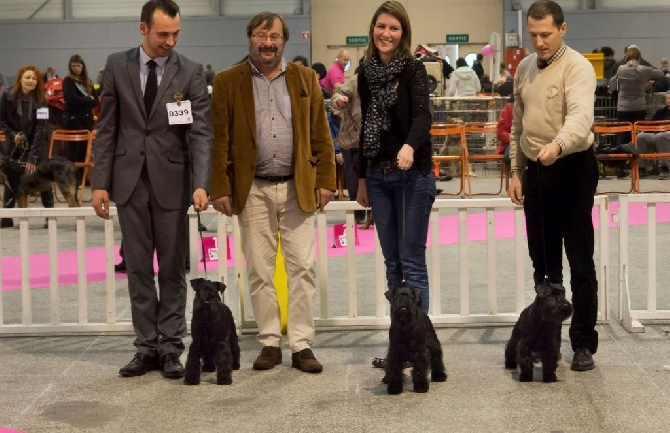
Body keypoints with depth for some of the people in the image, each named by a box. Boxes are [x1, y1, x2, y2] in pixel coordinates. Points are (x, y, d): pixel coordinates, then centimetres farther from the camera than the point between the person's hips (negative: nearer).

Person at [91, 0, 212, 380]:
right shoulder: (117, 66, 3)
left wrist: (201, 184, -22)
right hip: (129, 180, 2)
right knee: (138, 269, 6)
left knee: (172, 268, 4)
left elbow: (201, 132, -9)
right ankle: (147, 347, 12)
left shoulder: (191, 72, -3)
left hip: (171, 181, -2)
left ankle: (171, 347, 11)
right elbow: (107, 128, 5)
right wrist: (100, 182, -1)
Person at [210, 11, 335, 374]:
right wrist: (220, 188, -6)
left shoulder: (305, 78, 7)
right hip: (252, 190, 0)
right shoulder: (227, 82, 3)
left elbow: (320, 136, 7)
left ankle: (302, 345, 4)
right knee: (259, 271, 4)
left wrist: (325, 181, 0)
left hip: (298, 188, 1)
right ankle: (269, 343, 13)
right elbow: (219, 140, 0)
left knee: (302, 268, -1)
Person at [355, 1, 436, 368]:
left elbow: (422, 114, -21)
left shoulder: (413, 69, -6)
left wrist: (410, 145, -41)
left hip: (412, 174, -6)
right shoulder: (366, 73, 10)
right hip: (378, 175, 6)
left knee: (411, 262, -4)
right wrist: (362, 178, 17)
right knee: (392, 263, 8)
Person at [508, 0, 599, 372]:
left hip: (573, 169, -7)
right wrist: (516, 171, 13)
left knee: (580, 261, -2)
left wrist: (558, 145, -49)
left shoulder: (577, 67, -14)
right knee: (543, 261, 14)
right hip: (535, 171, 7)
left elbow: (581, 117, -31)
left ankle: (584, 343, 5)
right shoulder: (524, 69, 10)